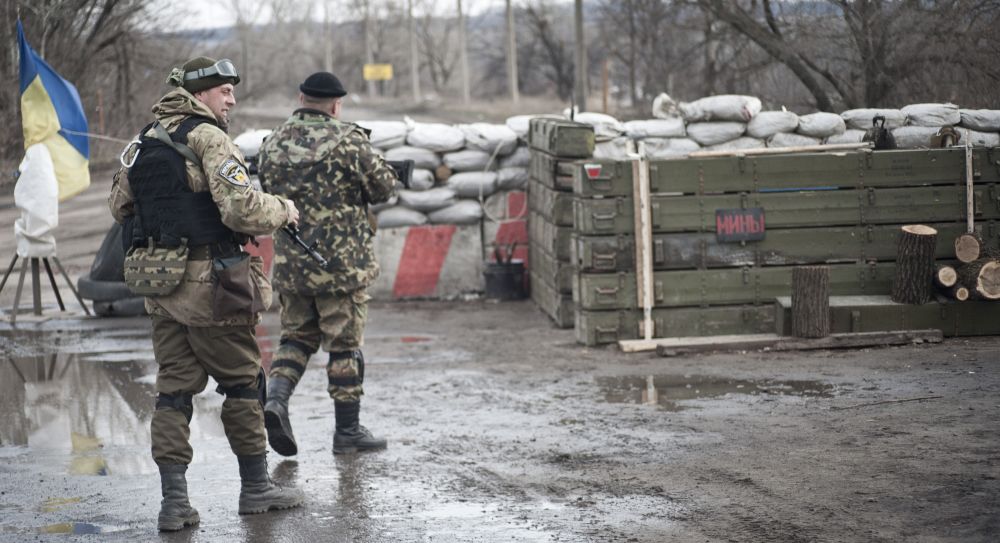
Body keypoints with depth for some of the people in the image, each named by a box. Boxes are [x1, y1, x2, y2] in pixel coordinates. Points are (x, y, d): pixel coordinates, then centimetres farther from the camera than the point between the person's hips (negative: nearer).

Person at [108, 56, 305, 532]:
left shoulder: (143, 142, 12)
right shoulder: (208, 138, -12)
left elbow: (119, 205, 21)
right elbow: (241, 209, -21)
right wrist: (283, 210, -3)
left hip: (157, 284, 7)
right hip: (208, 283, -7)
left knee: (173, 389, 7)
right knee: (241, 382, 7)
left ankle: (173, 501, 3)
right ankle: (255, 488, 16)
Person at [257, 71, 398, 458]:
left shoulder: (272, 144, 7)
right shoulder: (346, 138, -11)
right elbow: (383, 185, -9)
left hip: (289, 262, 5)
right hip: (342, 260, -5)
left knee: (297, 336, 19)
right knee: (345, 345, 5)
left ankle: (275, 397, -5)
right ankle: (347, 431, 11)